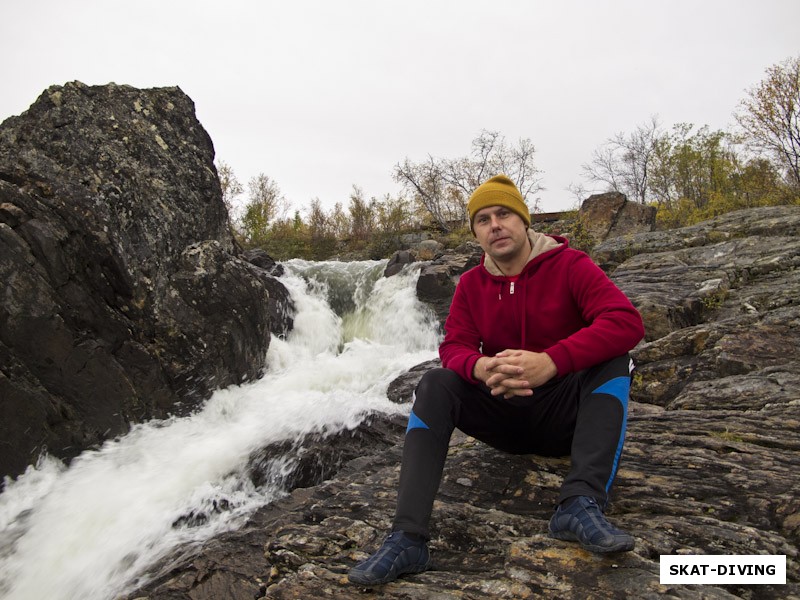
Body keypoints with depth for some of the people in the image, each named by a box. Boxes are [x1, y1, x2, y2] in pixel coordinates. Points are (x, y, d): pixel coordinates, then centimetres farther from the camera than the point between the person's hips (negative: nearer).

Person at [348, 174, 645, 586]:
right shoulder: (471, 284, 2)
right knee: (434, 385, -21)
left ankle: (581, 504, -38)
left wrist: (551, 361, -37)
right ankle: (408, 537, -32)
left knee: (614, 361, -26)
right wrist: (480, 368, -32)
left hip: (564, 413, -2)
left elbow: (626, 322, -24)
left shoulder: (569, 266, -10)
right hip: (503, 414, 2)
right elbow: (454, 348, -7)